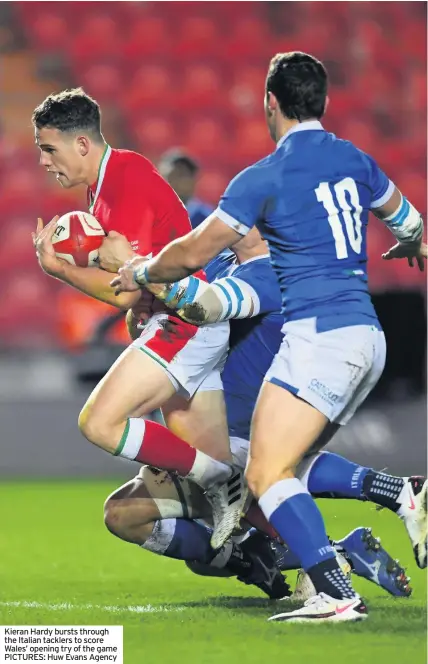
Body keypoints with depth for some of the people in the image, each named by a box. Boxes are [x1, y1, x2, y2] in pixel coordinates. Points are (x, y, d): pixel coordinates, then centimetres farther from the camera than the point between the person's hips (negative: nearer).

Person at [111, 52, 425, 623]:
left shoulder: (264, 177, -7)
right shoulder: (355, 160, 13)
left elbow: (192, 253, -3)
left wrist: (142, 273, 18)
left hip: (318, 336, -8)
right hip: (368, 337, 8)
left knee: (265, 473, -10)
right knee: (297, 460, 20)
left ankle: (336, 594, -24)